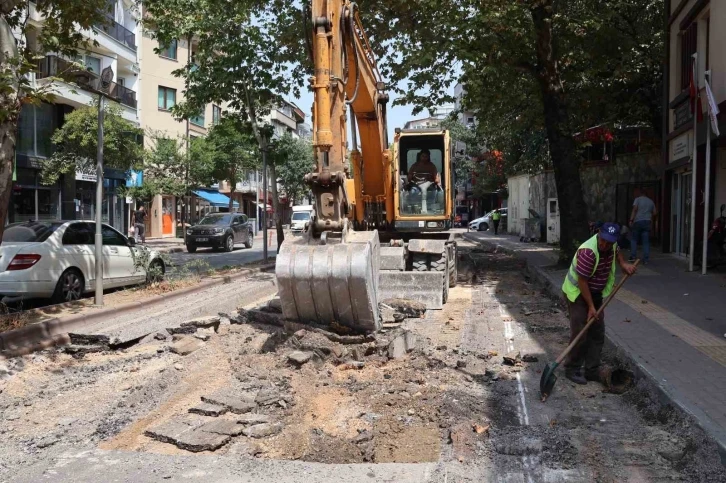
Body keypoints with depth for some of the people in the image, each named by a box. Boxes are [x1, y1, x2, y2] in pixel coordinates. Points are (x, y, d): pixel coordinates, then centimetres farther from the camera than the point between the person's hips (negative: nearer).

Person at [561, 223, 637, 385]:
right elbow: (582, 281, -26)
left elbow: (617, 252, 23)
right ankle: (572, 370, 4)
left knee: (598, 333, 7)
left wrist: (624, 264, 2)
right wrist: (590, 306, -21)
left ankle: (592, 371, 15)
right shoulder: (588, 252, -31)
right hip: (578, 294, -8)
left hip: (596, 294, 8)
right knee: (579, 334, -9)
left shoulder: (611, 245, -6)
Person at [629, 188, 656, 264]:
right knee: (646, 242, 2)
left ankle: (633, 257, 1)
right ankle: (645, 260, -1)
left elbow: (635, 209, -10)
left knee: (634, 239, 9)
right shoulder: (651, 201, 15)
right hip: (647, 222, 3)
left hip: (638, 221, -3)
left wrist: (631, 220, -12)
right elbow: (655, 212, 16)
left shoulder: (638, 199, 2)